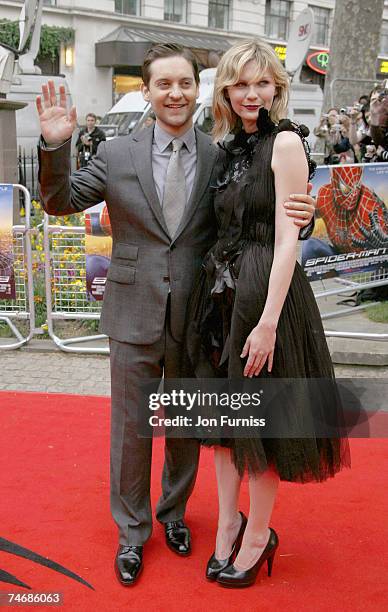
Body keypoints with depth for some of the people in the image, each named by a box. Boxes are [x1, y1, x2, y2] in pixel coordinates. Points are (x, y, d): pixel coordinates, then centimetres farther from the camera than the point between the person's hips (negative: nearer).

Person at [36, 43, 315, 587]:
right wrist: (56, 145, -14)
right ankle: (132, 531, 32)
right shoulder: (116, 155, -2)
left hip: (195, 320, 1)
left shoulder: (222, 160, -4)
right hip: (134, 317, 0)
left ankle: (174, 512, 43)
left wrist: (299, 216, -22)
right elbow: (60, 201, 4)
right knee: (130, 427, 11)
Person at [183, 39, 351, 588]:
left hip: (265, 291, -7)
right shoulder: (232, 146, 11)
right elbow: (227, 227, 12)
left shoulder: (285, 141, -11)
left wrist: (268, 322, -21)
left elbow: (287, 239, -16)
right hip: (221, 289, 7)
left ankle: (259, 535, 24)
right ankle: (228, 523, 31)